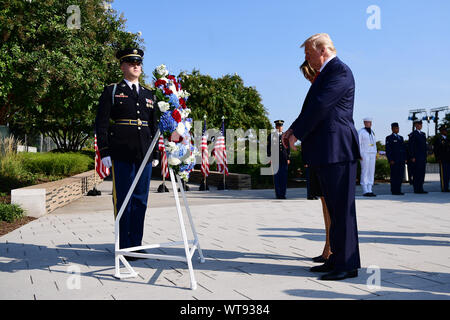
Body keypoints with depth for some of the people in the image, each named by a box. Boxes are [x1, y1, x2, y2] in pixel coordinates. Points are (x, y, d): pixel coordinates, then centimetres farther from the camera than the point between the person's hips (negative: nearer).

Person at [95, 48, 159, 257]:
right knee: (123, 200, -2)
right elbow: (101, 124, 0)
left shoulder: (148, 95, 20)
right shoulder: (111, 92, 6)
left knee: (140, 201, 7)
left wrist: (155, 154, 15)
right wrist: (104, 152, -9)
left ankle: (136, 244, 16)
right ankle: (123, 247, 6)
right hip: (121, 155, -4)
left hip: (144, 155, 5)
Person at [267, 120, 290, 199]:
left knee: (284, 177, 0)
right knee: (276, 177, -1)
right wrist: (270, 158, -1)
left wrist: (288, 158, 5)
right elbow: (268, 148, 6)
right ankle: (278, 194, 4)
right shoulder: (271, 136, 8)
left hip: (284, 160, 1)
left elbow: (288, 148, 11)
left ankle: (283, 194, 5)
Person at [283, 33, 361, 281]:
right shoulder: (325, 74, 23)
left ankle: (348, 264, 2)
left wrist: (297, 134, -10)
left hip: (337, 149, -10)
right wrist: (293, 130, 6)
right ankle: (337, 259, 22)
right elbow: (312, 108, 20)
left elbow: (320, 106, -17)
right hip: (326, 152, 10)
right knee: (334, 209, 14)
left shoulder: (340, 71, -10)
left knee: (342, 208, -5)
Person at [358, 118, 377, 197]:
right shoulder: (361, 132, -3)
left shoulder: (372, 132, 18)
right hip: (364, 154, -7)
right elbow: (358, 143, -8)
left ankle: (369, 190, 5)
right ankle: (365, 191, -8)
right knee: (364, 172, -9)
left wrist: (375, 154, 15)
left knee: (371, 172, 3)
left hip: (372, 154, 7)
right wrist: (359, 154, -15)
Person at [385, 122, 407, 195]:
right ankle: (394, 191, -2)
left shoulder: (401, 137, 20)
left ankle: (398, 190, 12)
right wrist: (390, 160, -15)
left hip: (401, 160, 7)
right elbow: (388, 150, -8)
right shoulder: (389, 138, -1)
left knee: (400, 176, 6)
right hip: (394, 161, -7)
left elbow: (404, 148, 20)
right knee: (394, 176, -5)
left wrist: (405, 158, 11)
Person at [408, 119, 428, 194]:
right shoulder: (413, 134, -5)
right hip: (416, 158, -8)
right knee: (416, 174, -6)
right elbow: (410, 146, -10)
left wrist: (425, 156, 15)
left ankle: (420, 189, 12)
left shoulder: (423, 134, 19)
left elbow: (424, 145, 21)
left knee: (422, 174, 7)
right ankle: (416, 189, -2)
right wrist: (412, 157, -15)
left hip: (423, 158, 8)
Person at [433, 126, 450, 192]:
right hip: (442, 159, -6)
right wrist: (438, 158, -12)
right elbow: (435, 150, -6)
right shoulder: (438, 139, -1)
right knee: (443, 174, -7)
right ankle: (443, 188, -5)